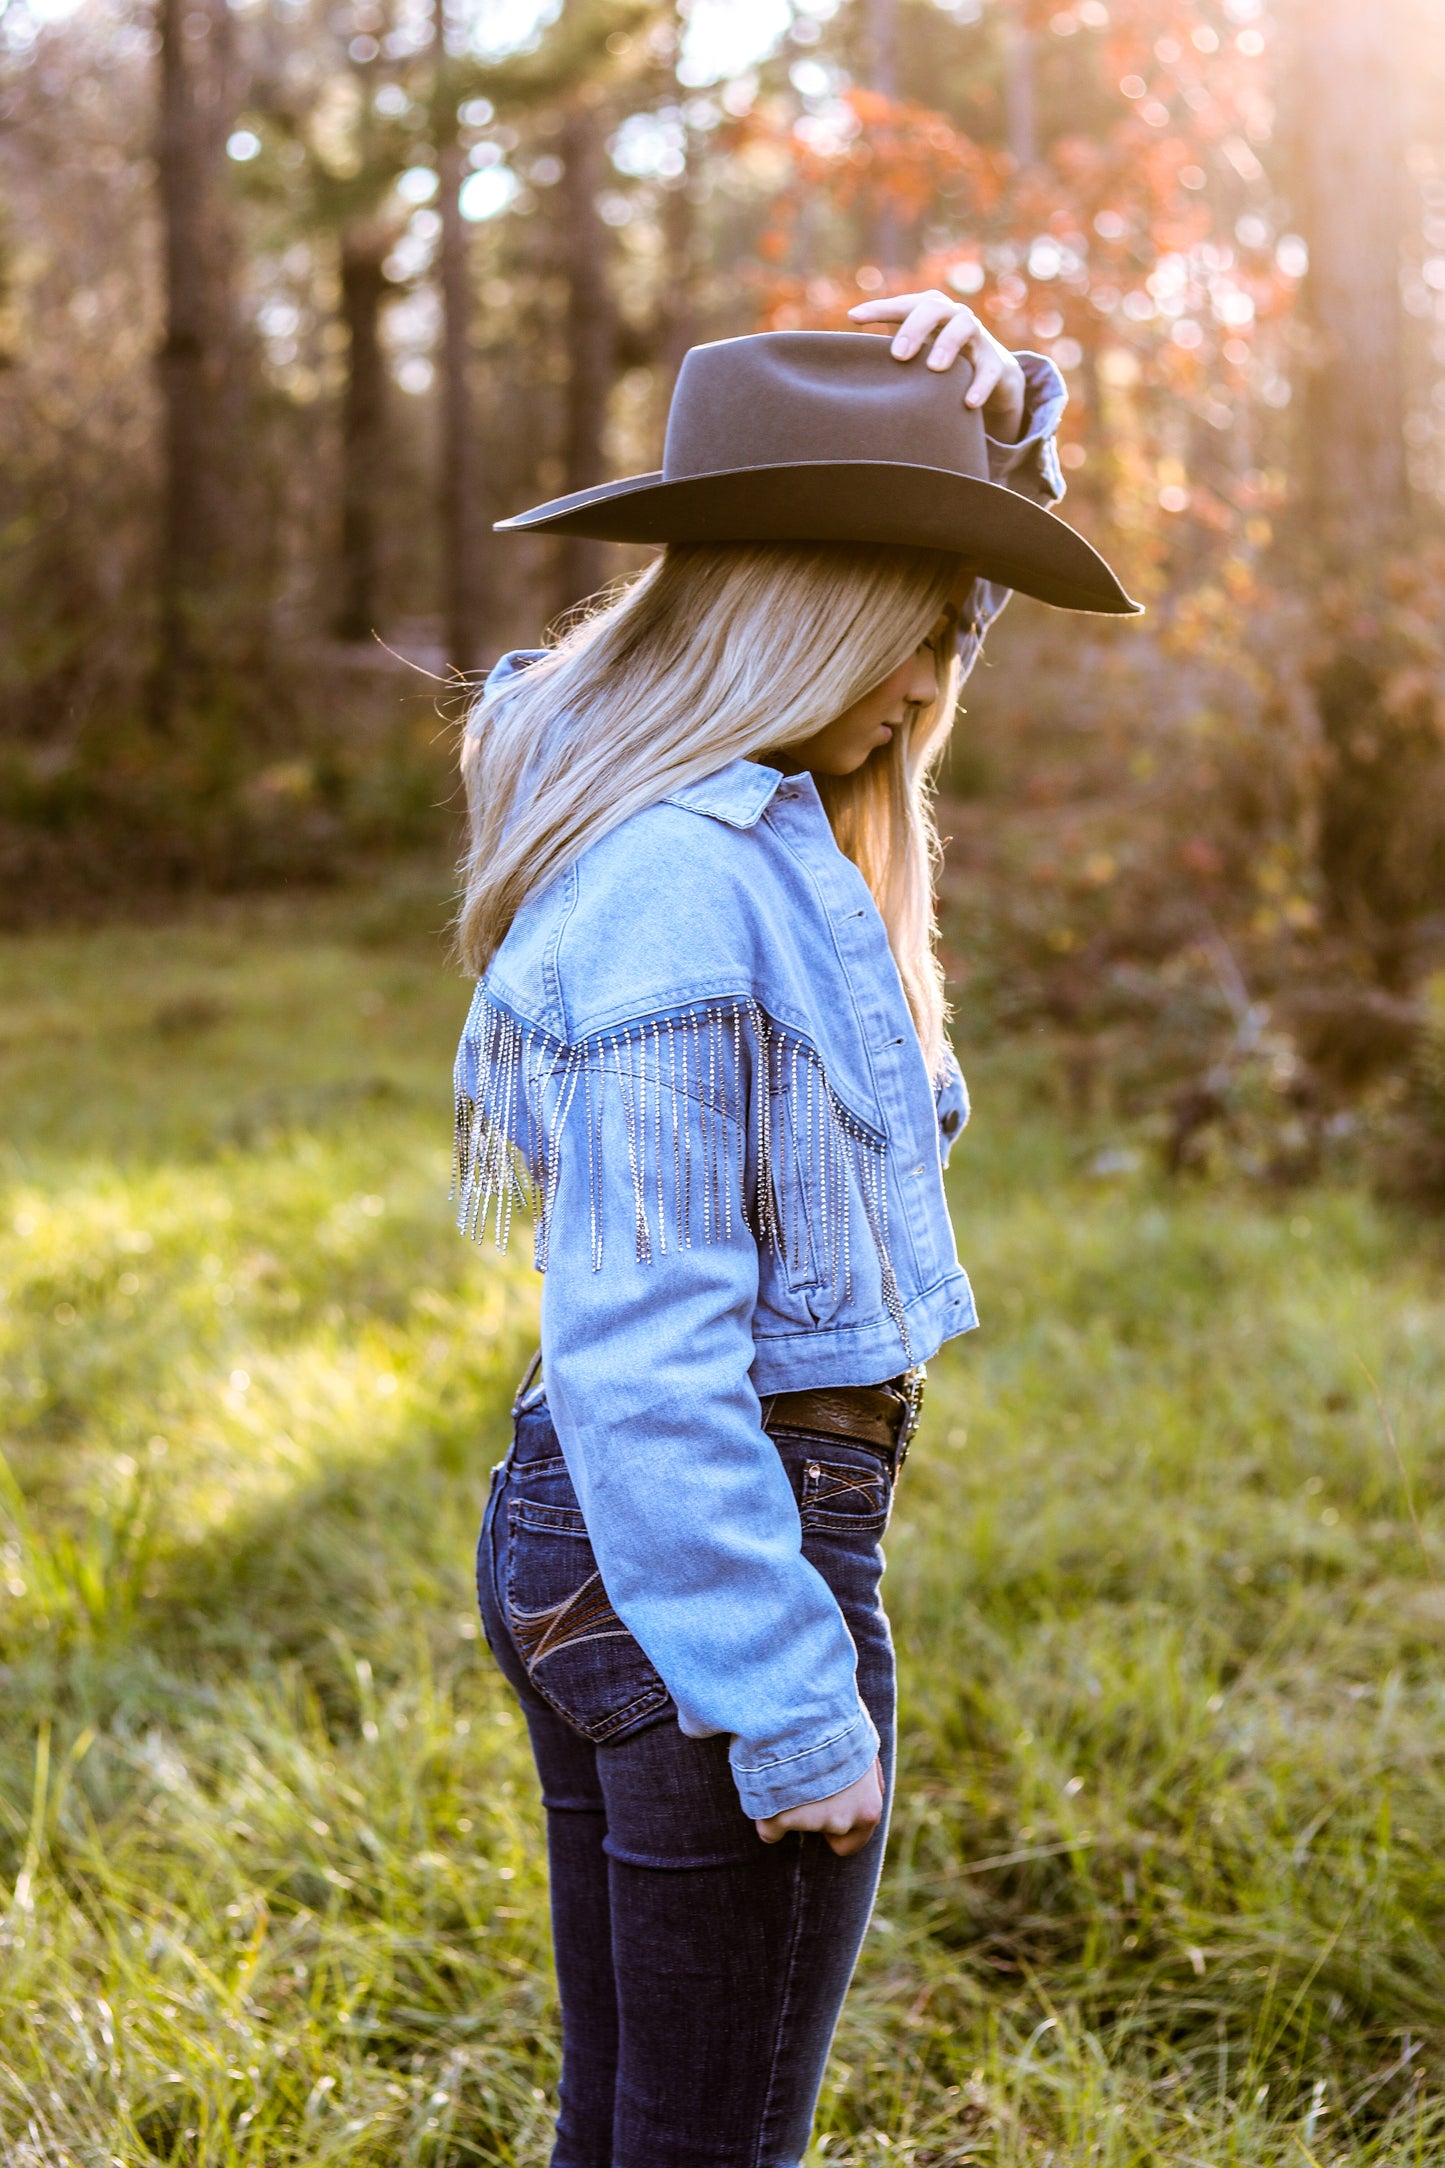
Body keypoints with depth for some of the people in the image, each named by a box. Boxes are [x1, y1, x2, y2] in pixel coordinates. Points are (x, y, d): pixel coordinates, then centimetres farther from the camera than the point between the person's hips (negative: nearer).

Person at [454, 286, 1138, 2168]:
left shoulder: (728, 807, 7)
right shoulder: (674, 882, -21)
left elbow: (939, 548, 22)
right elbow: (650, 1349, -22)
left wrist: (997, 420, 1)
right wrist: (793, 1708, -18)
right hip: (715, 1573, -9)